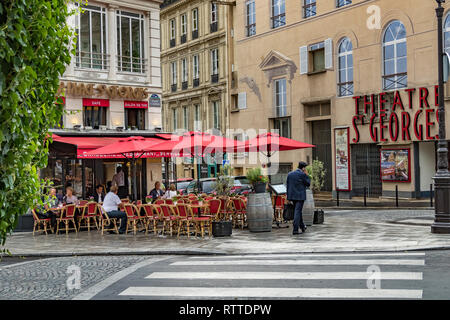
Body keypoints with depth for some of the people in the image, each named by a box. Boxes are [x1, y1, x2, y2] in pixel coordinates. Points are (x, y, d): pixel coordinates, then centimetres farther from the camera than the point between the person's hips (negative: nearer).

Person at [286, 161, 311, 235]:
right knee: (297, 212, -4)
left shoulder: (290, 174, 8)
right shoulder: (302, 174, -11)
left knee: (298, 211, 20)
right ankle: (295, 230, -7)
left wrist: (288, 197, 14)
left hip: (292, 196, 6)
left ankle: (302, 227, 33)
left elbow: (287, 185, 10)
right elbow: (308, 184, -4)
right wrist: (306, 175, 3)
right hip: (300, 196, -6)